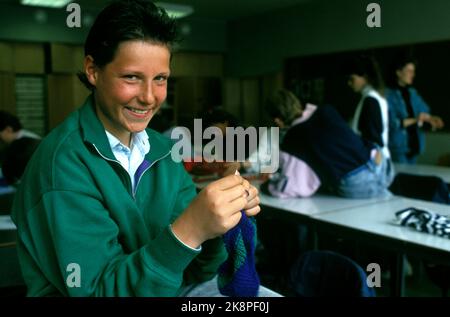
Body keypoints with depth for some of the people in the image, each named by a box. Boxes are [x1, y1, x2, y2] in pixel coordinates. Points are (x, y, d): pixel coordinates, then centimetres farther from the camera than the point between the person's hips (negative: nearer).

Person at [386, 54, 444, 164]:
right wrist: (415, 120, -23)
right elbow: (391, 122, -17)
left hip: (414, 145, 6)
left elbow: (425, 113, 11)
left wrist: (431, 120, -11)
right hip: (398, 147, -6)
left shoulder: (413, 93, 11)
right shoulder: (389, 95, -9)